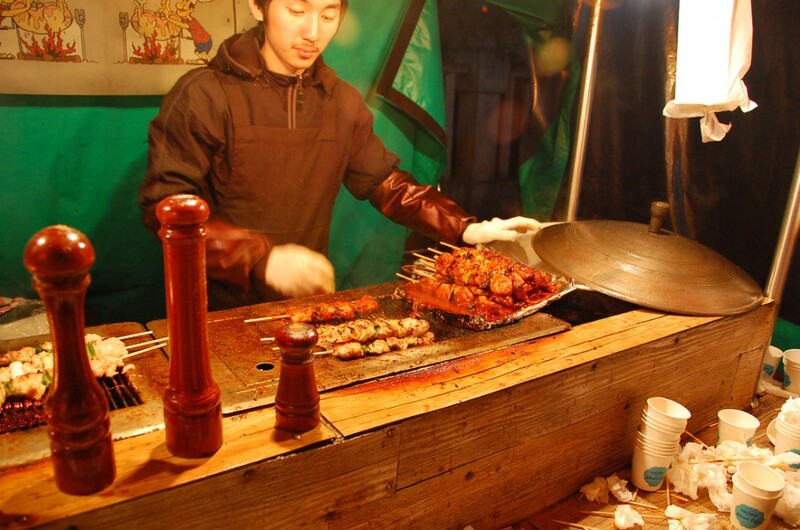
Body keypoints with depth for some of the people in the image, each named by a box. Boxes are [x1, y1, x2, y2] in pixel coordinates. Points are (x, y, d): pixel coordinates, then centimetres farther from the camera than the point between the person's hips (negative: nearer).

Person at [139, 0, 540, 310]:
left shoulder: (343, 102, 6)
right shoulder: (203, 95, -10)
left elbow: (385, 182, 10)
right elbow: (165, 207, -14)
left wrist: (467, 229, -2)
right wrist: (262, 258, -27)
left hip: (309, 306, 4)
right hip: (223, 311, -3)